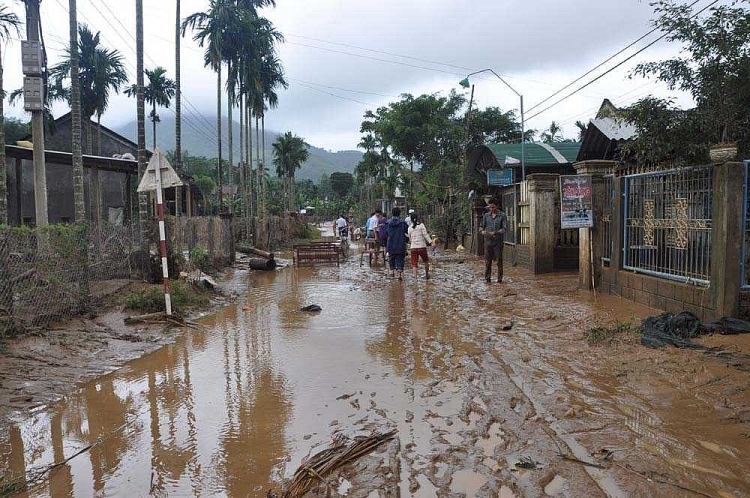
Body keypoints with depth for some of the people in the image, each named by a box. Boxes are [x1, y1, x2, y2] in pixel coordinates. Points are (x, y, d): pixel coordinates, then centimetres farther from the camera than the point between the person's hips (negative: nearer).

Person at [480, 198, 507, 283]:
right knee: (487, 261, 4)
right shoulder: (486, 215, 7)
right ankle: (487, 278, 12)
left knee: (499, 261, 4)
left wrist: (495, 232, -22)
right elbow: (481, 226, 11)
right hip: (488, 241, 2)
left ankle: (500, 278, 12)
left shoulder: (502, 215, -2)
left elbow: (504, 229, -6)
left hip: (498, 242, -2)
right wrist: (482, 231, -12)